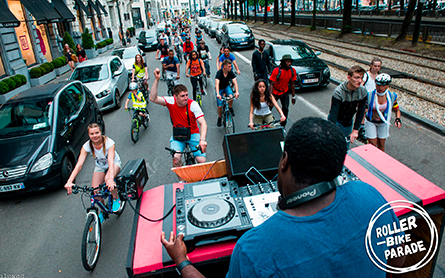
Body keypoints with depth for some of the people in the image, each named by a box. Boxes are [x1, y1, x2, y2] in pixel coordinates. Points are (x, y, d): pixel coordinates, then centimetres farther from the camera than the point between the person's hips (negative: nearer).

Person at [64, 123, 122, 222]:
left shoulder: (109, 143, -32)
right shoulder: (87, 146, -23)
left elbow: (111, 162, -44)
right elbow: (79, 164, -32)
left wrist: (111, 179, -61)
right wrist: (69, 181, -46)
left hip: (115, 164, -3)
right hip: (99, 166, 4)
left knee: (108, 179, -36)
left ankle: (116, 199, -7)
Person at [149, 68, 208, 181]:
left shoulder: (193, 104, -19)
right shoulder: (171, 101, -12)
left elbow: (203, 123, -27)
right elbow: (153, 98, -26)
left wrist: (202, 140, -43)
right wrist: (157, 79, -34)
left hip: (193, 134, -1)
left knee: (202, 161, -17)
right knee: (176, 157, -25)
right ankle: (181, 180, 2)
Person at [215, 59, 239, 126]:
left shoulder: (230, 72, -18)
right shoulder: (219, 72, -28)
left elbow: (235, 82, -25)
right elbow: (217, 84, -39)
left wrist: (237, 92, -42)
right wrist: (218, 94, -54)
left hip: (227, 86, 2)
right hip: (220, 88, -2)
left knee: (231, 96, -31)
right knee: (219, 106, -10)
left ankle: (230, 108, -1)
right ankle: (219, 118, 18)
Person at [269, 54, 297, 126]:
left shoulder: (293, 71, -10)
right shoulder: (276, 70, -23)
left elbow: (292, 84, 2)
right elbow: (271, 84, -20)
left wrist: (293, 96, 5)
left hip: (285, 93, 3)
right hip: (275, 92, -3)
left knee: (285, 109, -7)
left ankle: (282, 126, 12)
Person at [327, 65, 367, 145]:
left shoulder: (363, 91, -13)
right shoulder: (338, 92, -27)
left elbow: (361, 112, -8)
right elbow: (333, 114, -28)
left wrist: (355, 130, -12)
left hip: (348, 123, 4)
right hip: (335, 121, -4)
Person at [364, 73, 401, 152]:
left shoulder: (392, 96, -13)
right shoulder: (369, 95, -20)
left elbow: (397, 110, 2)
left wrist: (398, 119, -17)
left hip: (383, 123, 2)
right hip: (370, 122, -2)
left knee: (381, 144, 14)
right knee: (373, 144, -2)